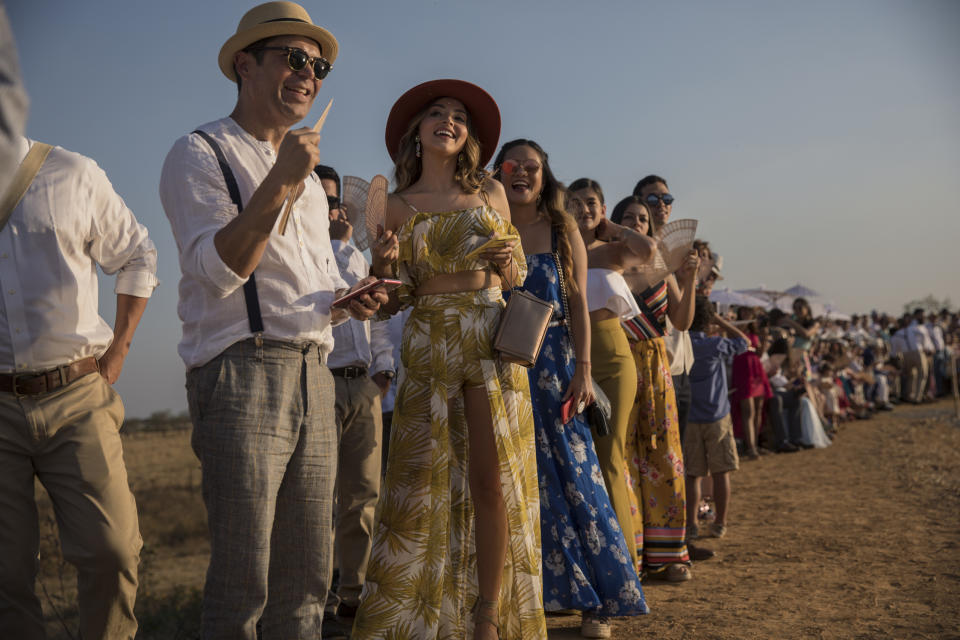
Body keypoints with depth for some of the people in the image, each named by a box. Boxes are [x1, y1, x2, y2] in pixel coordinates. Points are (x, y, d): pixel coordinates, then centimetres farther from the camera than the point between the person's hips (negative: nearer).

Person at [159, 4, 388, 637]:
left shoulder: (309, 177, 24)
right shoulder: (200, 155, 0)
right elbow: (219, 269, -13)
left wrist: (349, 299, 7)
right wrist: (279, 182, -21)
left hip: (315, 374, 7)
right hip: (242, 373, -7)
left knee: (307, 577, 10)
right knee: (242, 579, -6)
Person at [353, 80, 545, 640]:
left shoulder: (491, 191, 10)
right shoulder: (396, 206, 8)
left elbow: (517, 275, 14)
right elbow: (396, 298, 7)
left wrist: (506, 262, -8)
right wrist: (386, 265, -14)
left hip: (491, 341, 0)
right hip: (428, 346, 0)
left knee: (492, 481, -1)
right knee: (421, 484, -1)